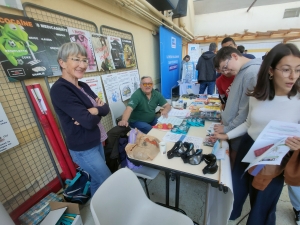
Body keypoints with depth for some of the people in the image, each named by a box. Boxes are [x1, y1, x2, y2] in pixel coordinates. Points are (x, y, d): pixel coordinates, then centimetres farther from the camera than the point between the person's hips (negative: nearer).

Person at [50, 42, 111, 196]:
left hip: (96, 142, 8)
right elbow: (89, 121, -28)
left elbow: (106, 108, 0)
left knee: (97, 180, 23)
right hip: (83, 149, -7)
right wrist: (95, 112, -8)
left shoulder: (83, 86, 6)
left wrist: (95, 110, -20)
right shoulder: (59, 90, -20)